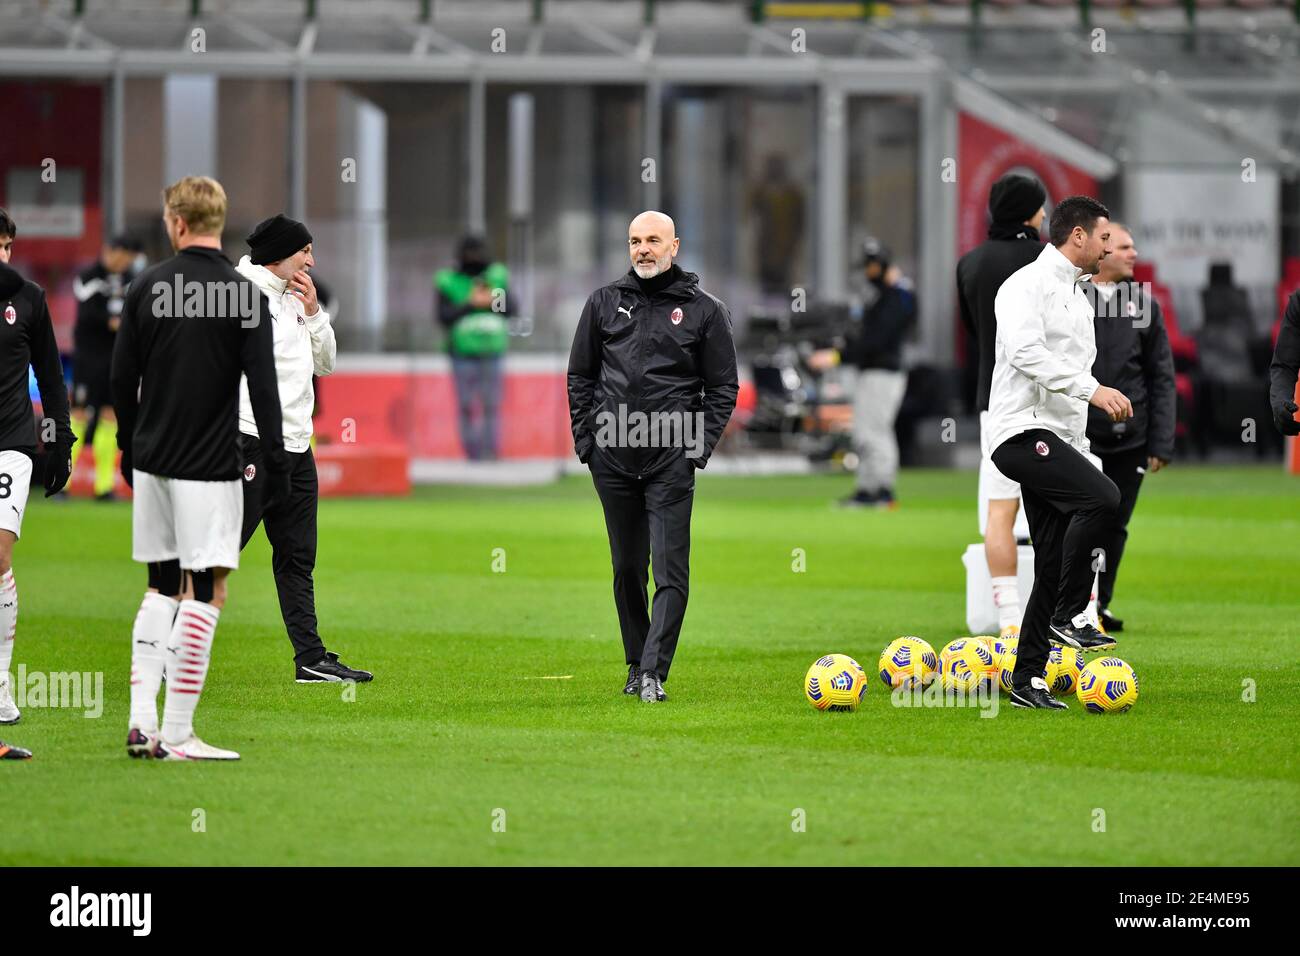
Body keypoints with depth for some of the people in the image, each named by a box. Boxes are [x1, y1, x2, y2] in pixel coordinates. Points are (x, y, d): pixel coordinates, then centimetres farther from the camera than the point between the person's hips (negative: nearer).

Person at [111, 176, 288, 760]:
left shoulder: (146, 287, 3)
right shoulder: (242, 295, -9)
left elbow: (122, 377, 8)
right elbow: (263, 386, -12)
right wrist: (277, 466, -5)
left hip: (151, 462, 5)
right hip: (209, 466, -5)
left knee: (161, 587, 15)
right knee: (206, 591, -2)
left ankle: (141, 721, 8)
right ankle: (176, 735, -6)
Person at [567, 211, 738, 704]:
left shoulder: (704, 309, 3)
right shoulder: (604, 302, 10)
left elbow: (723, 385, 6)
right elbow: (580, 375, 15)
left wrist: (700, 445, -4)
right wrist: (585, 438, 6)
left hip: (672, 459, -3)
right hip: (613, 458, 3)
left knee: (670, 570, -11)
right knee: (627, 568, 10)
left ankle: (653, 671, -14)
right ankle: (636, 664, 20)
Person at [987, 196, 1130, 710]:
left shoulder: (1078, 298, 23)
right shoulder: (1028, 286, -7)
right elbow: (1025, 351, -25)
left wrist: (1081, 451, 24)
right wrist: (1092, 388, -30)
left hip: (1059, 439, 10)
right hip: (1023, 432, -10)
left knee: (1054, 567, 5)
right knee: (1102, 497, -30)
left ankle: (1027, 681, 8)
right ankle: (1070, 616, -20)